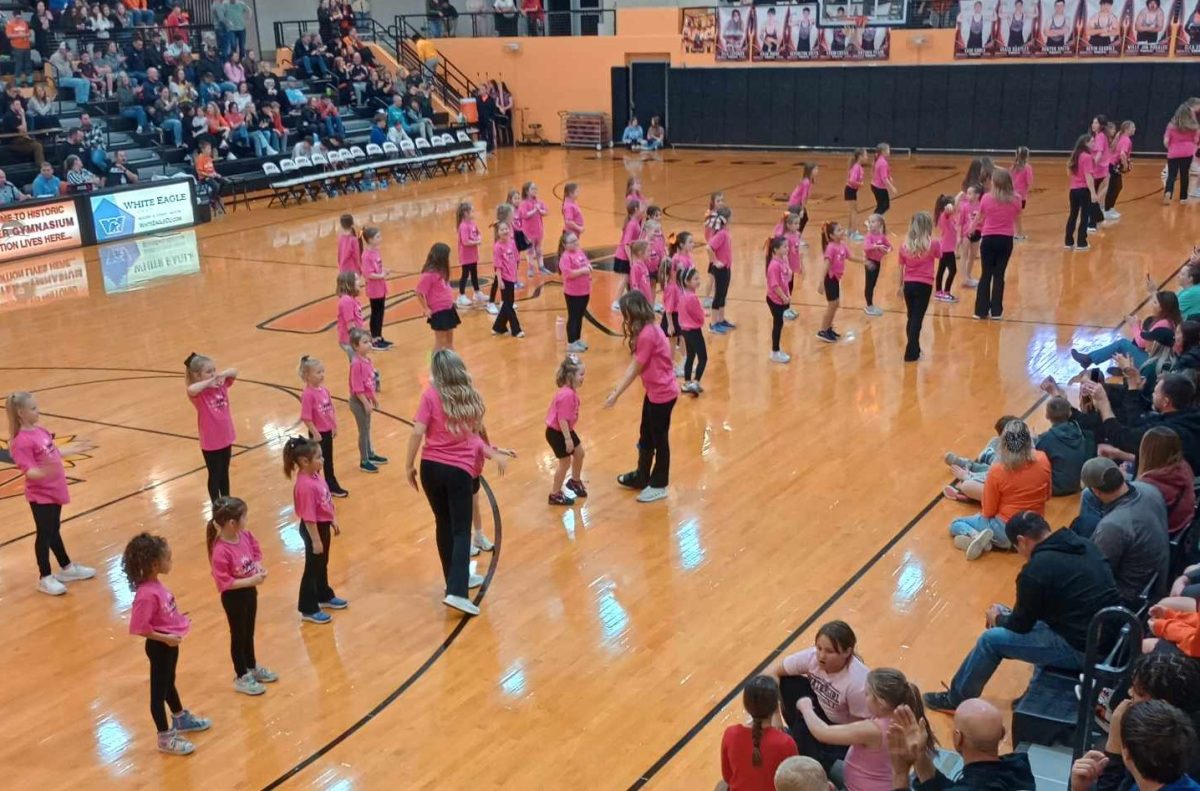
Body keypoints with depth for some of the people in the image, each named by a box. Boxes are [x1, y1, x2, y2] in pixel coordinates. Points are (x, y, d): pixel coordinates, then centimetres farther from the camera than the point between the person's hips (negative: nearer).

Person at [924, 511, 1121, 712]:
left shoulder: (1037, 569, -16)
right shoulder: (1085, 545, 7)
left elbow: (1021, 625, -4)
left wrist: (998, 618, 18)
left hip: (1084, 649, -8)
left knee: (991, 640, 5)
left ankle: (957, 699, 24)